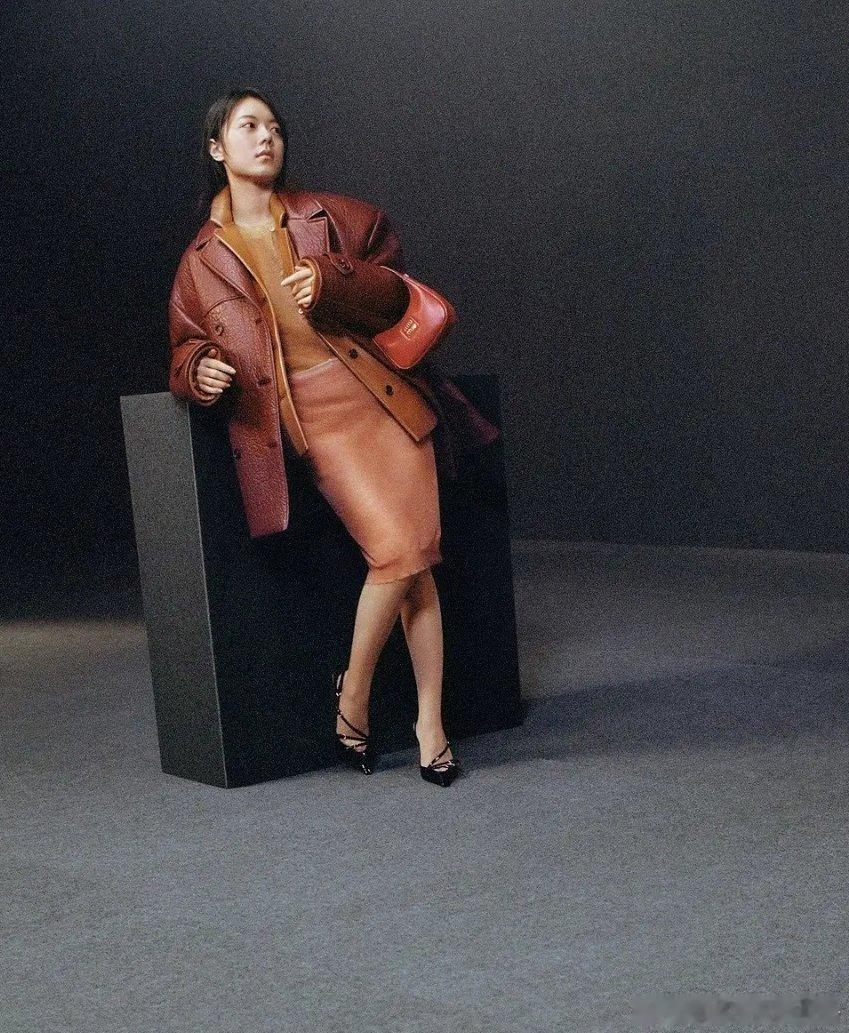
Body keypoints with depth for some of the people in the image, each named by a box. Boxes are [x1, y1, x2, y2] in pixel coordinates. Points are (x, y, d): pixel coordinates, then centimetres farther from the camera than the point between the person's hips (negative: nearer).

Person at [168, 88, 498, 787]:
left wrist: (334, 285, -11)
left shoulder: (334, 217, 12)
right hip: (314, 416, -2)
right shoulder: (201, 260, 13)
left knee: (417, 556, -4)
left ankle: (431, 723, 5)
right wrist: (201, 370, -4)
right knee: (399, 553, -18)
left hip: (383, 394, 2)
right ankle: (354, 691, 4)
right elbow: (188, 344, 20)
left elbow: (396, 291, 9)